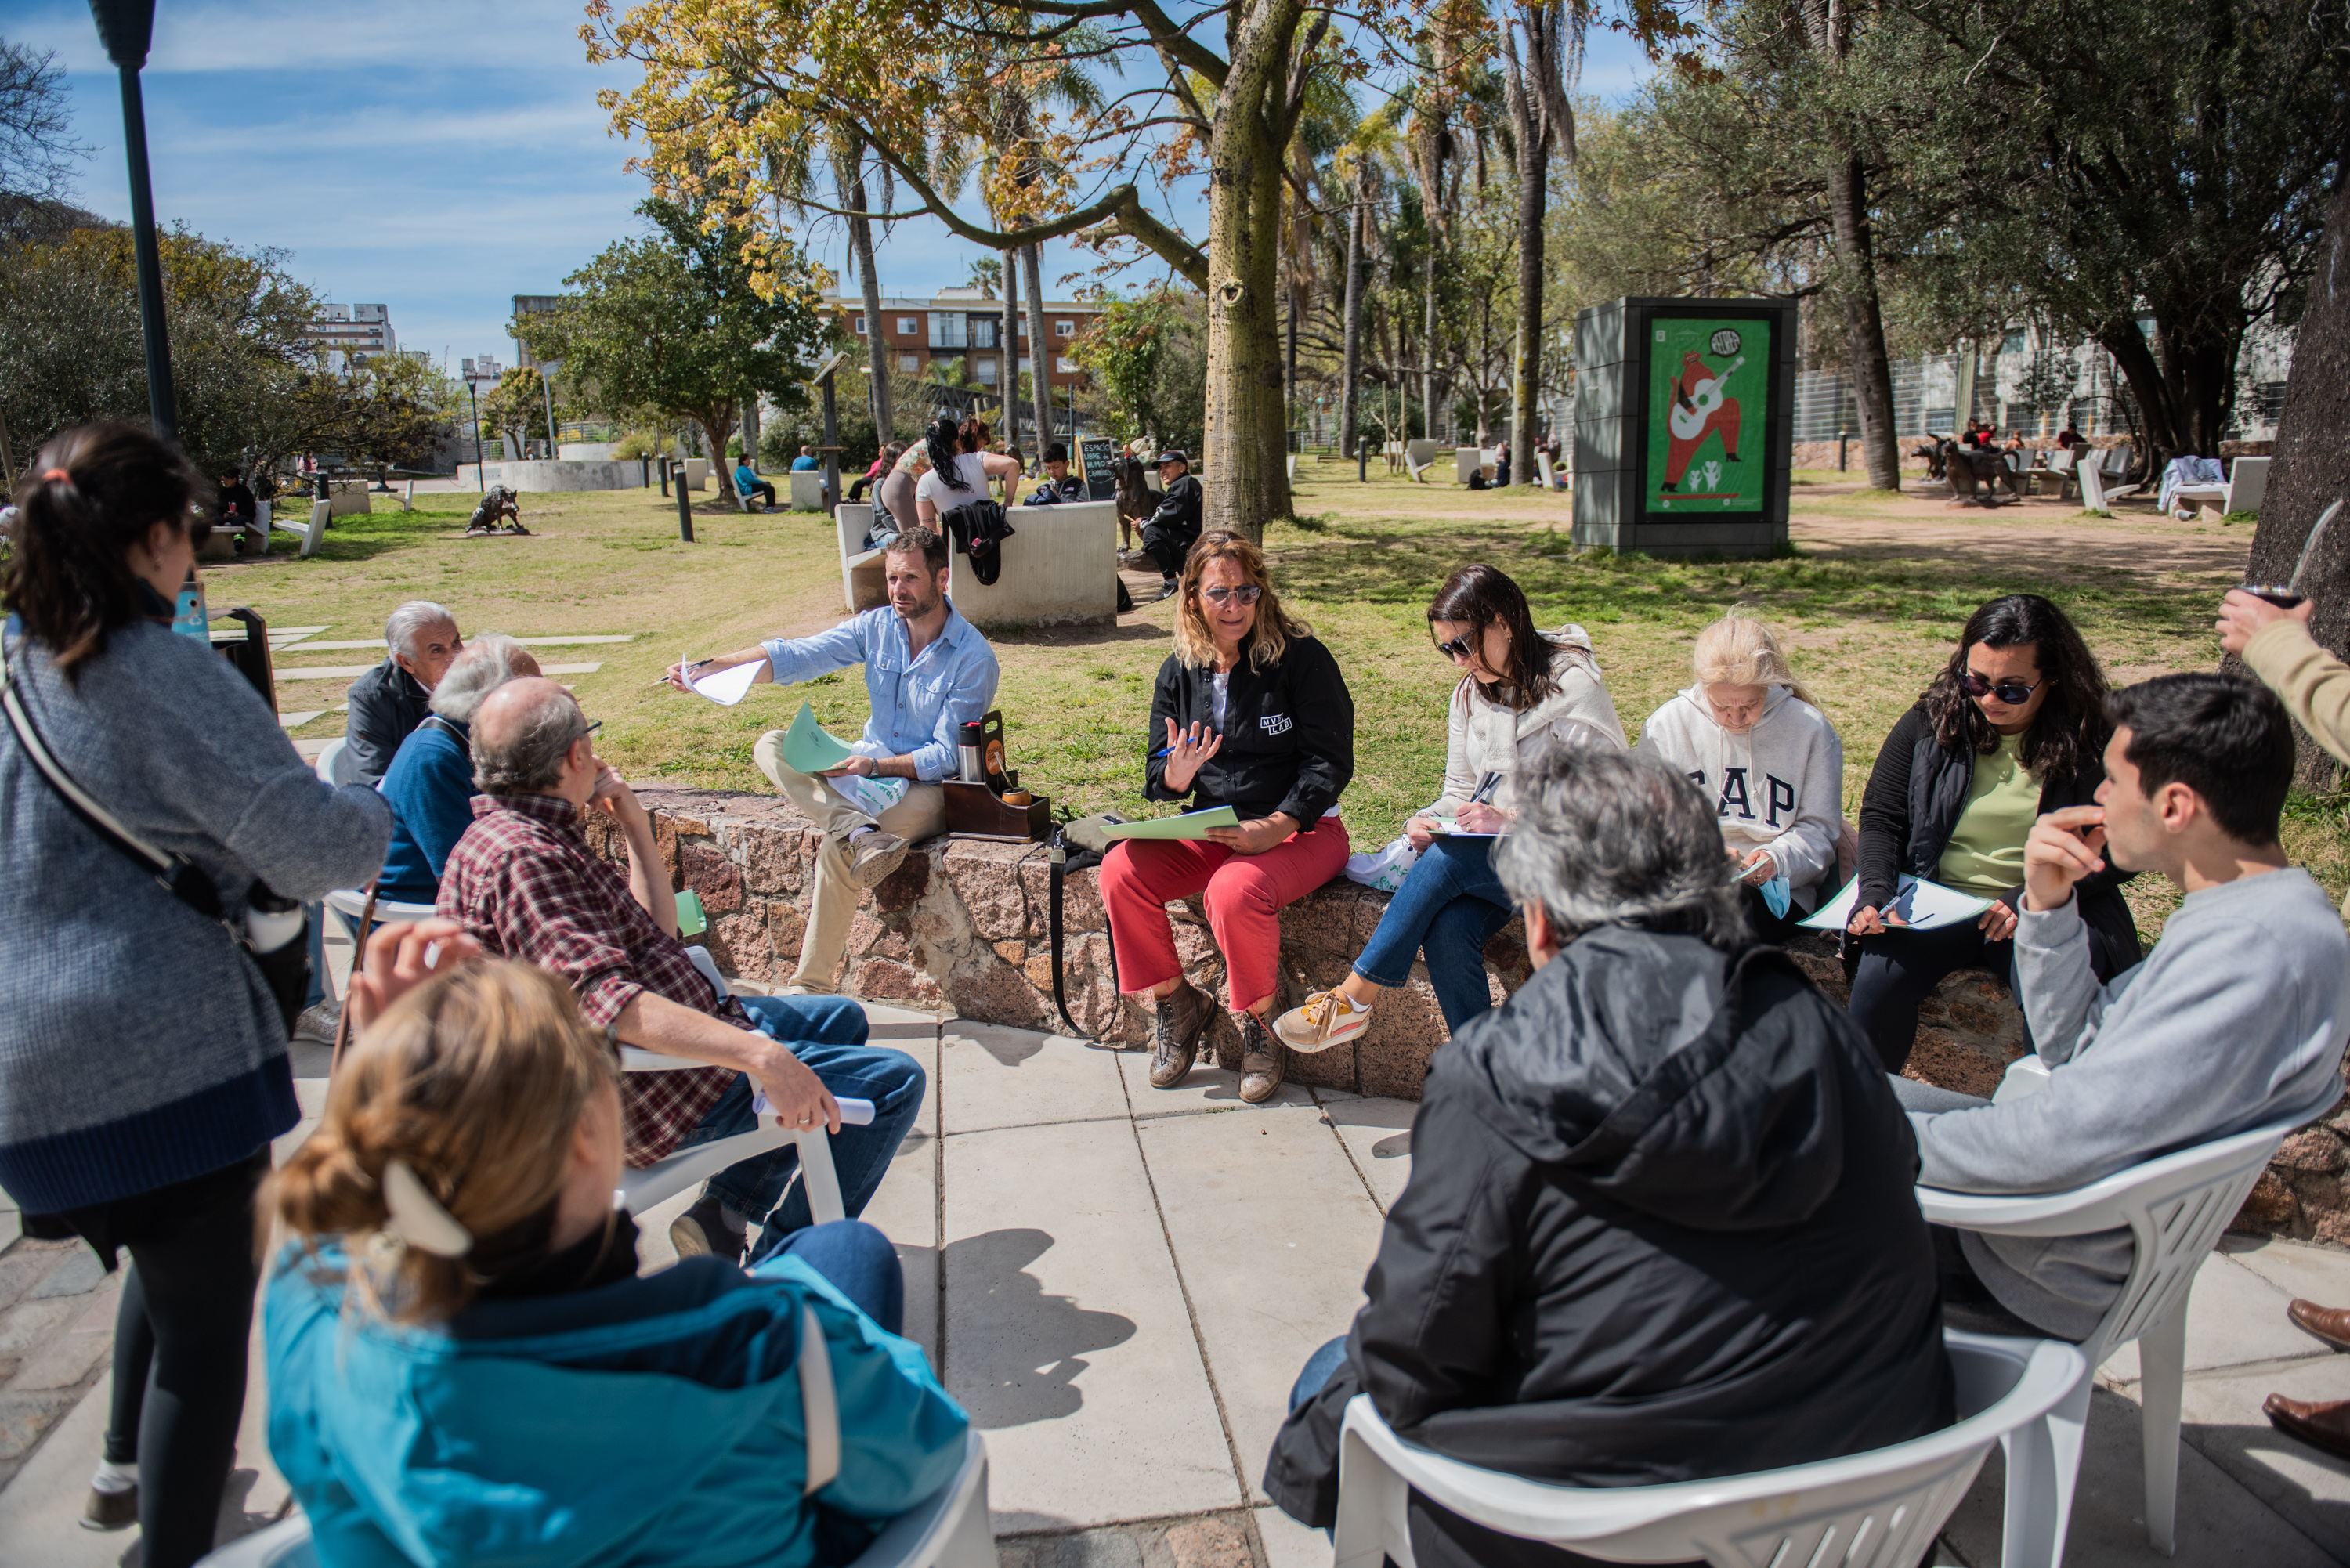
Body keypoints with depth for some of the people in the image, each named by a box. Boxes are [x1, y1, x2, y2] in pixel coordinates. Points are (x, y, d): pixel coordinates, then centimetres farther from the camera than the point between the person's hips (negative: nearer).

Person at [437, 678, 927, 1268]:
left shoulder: (514, 836, 12)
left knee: (840, 1019, 27)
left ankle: (725, 1213, 21)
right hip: (649, 1097, -11)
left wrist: (636, 831, 7)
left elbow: (657, 932, 17)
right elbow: (604, 997, -38)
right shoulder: (520, 857, -24)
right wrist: (758, 1055, -45)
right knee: (891, 1083, -12)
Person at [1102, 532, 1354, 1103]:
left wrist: (1277, 827, -22)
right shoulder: (1180, 671, 7)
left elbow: (1330, 761, -9)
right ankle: (1174, 1002, 1)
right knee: (1121, 870, -20)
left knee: (1235, 891, -36)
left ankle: (1257, 1023, -8)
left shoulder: (1301, 657, -7)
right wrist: (1176, 773, -16)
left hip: (1301, 828, -5)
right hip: (1212, 830, 5)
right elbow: (1158, 775, 10)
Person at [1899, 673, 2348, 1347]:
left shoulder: (2257, 950, -31)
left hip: (2055, 1262, -10)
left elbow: (2061, 1144, -33)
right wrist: (2049, 908, -4)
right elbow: (2074, 1049, 10)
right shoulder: (2244, 911, 3)